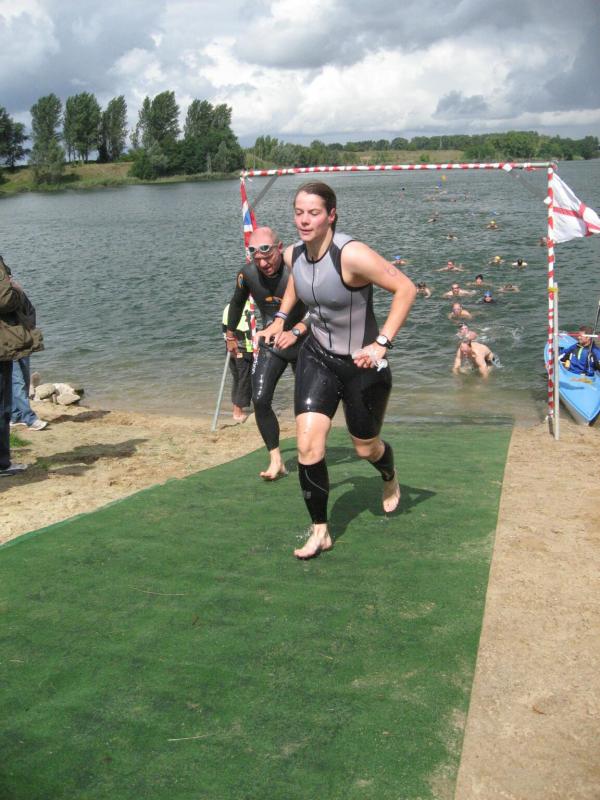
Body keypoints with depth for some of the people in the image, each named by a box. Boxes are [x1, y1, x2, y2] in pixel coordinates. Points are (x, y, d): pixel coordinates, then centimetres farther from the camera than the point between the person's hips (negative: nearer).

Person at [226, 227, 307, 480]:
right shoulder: (248, 273, -10)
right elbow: (237, 303, 10)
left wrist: (297, 331, -45)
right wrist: (230, 336, 20)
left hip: (303, 344, -2)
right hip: (270, 345, 3)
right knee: (260, 400, -15)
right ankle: (276, 461, -8)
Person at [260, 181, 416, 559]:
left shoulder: (351, 254, -27)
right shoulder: (294, 254, -6)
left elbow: (406, 288, -24)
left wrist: (382, 343, -27)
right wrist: (281, 318, 11)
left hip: (363, 365, -4)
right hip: (317, 357, 4)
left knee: (366, 447, 15)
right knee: (308, 444, -11)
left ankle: (391, 480, 54)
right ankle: (320, 531, 7)